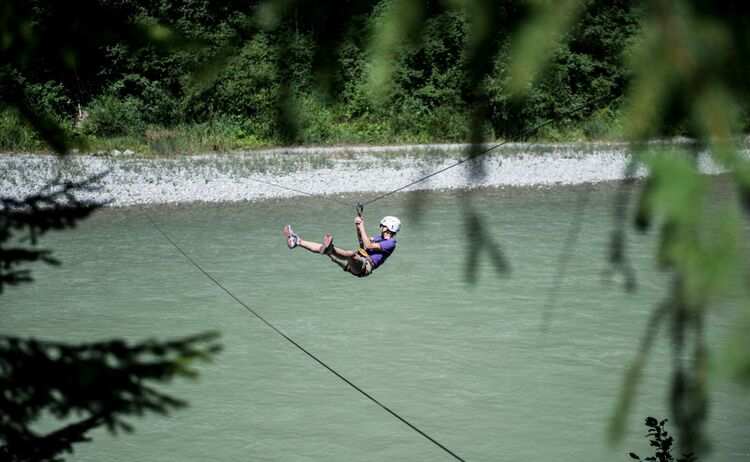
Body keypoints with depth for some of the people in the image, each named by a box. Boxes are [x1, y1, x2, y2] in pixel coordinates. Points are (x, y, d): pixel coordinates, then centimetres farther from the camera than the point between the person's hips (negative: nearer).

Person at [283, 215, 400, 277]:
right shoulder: (381, 238, 27)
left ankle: (329, 249, -72)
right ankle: (297, 242, 2)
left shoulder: (390, 243, -5)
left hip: (365, 265, -10)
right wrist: (358, 226, 16)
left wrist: (361, 227, -11)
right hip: (353, 263, 10)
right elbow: (362, 240, 33)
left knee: (352, 254, -44)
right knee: (323, 247, 2)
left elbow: (368, 245, -16)